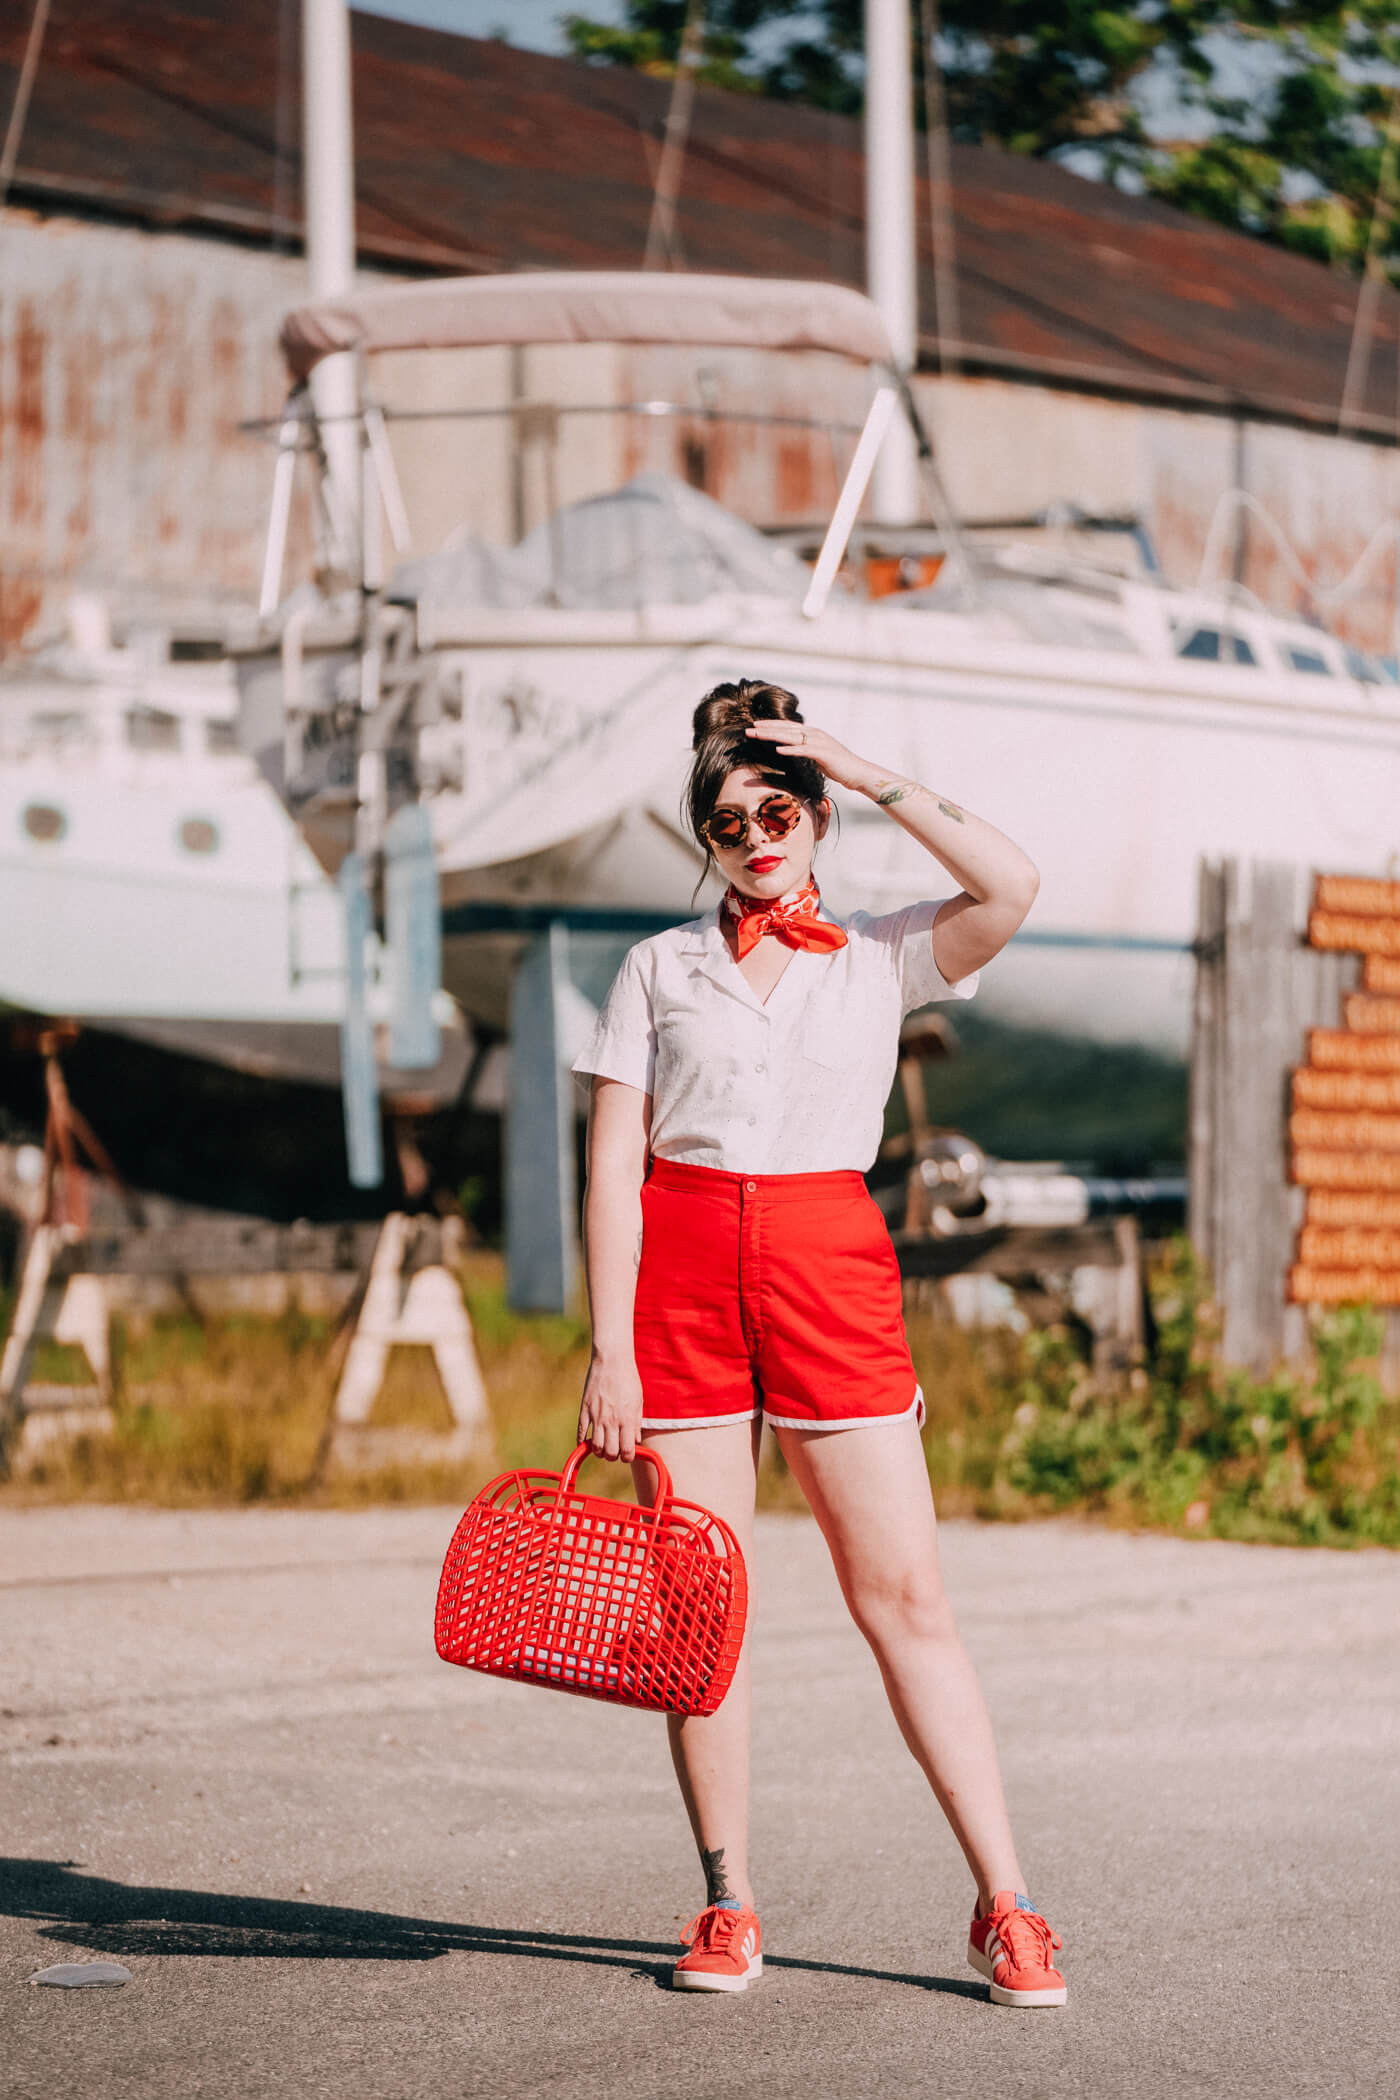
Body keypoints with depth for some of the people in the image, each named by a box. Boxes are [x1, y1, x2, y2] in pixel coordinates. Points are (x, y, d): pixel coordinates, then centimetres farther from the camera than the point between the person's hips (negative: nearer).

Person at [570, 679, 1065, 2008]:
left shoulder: (882, 957, 9)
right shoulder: (660, 967, 9)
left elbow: (1011, 889, -11)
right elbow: (614, 1169, 3)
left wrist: (867, 773, -5)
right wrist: (610, 1351, -5)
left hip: (831, 1267, -1)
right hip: (684, 1266, 1)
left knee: (904, 1598, -3)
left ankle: (1006, 1909, -1)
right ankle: (727, 1909, 11)